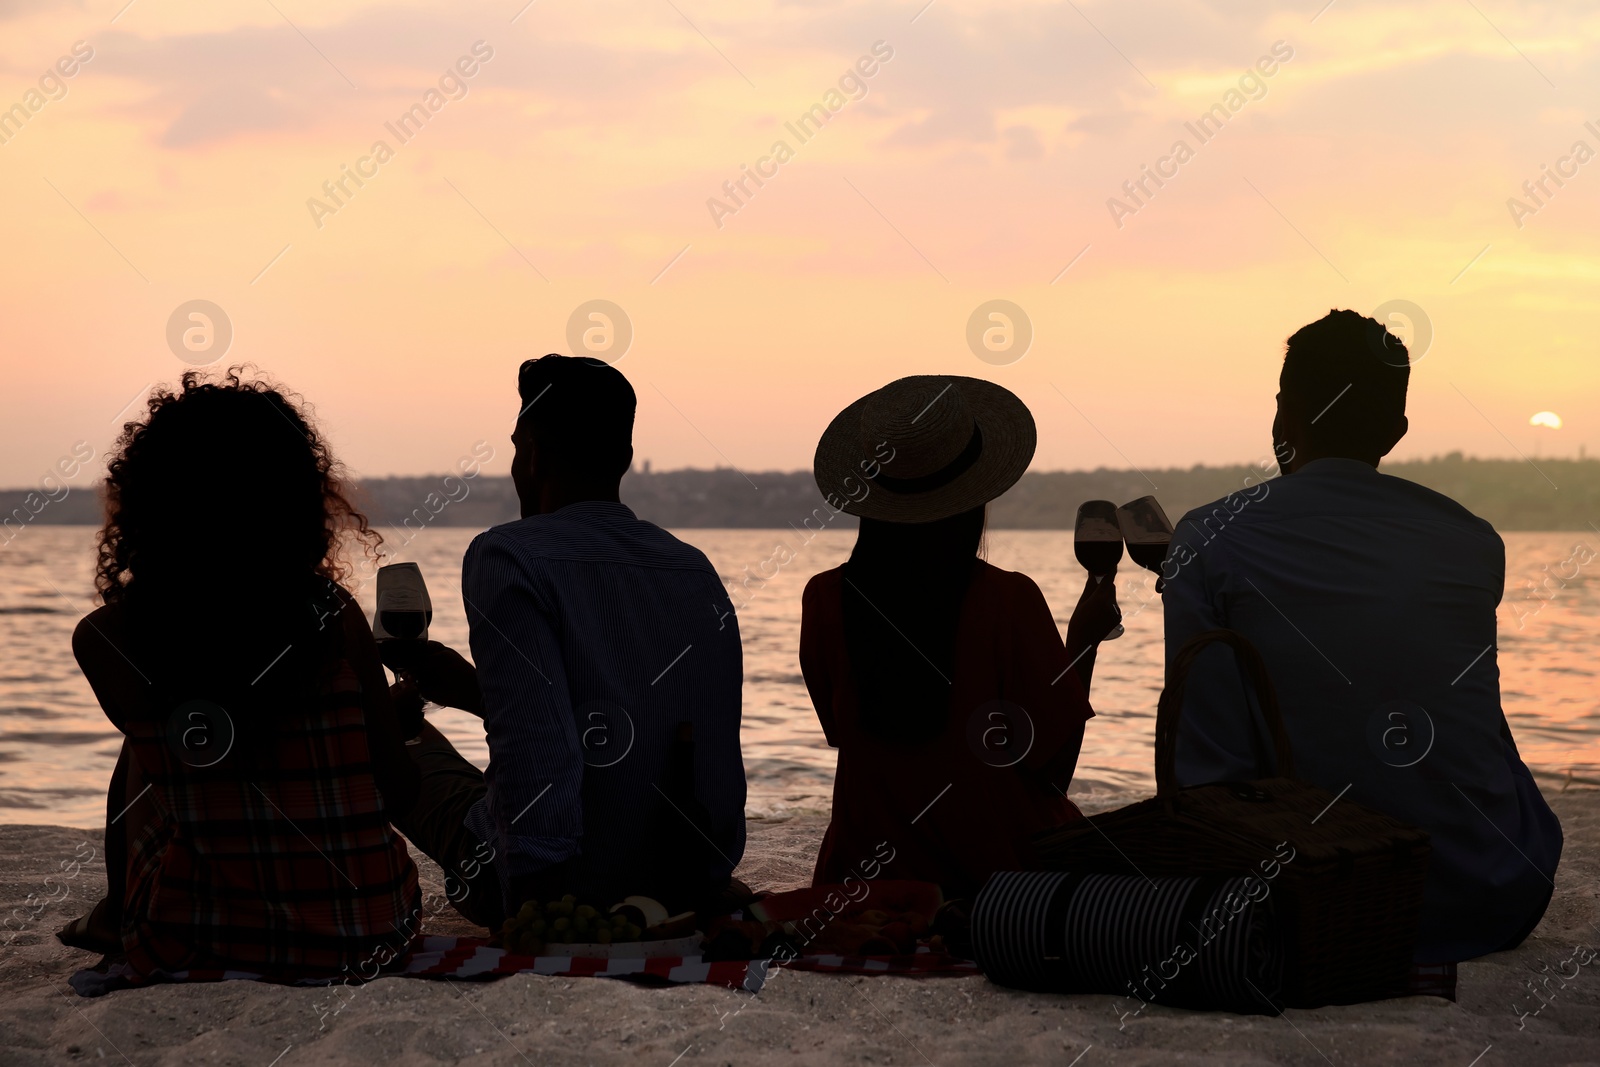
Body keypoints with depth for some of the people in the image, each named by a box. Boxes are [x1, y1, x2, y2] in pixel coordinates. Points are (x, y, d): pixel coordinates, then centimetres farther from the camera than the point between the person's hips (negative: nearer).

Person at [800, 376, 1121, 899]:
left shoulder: (825, 600, -6)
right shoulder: (1010, 601, -15)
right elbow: (1053, 766, -6)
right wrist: (1085, 639, 4)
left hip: (870, 867, 3)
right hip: (1001, 869, -3)